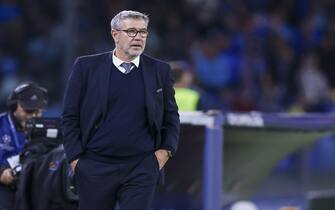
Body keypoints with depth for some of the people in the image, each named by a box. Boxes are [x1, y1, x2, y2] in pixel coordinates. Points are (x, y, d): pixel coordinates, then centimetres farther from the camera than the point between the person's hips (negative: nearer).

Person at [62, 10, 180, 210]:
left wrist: (166, 150, -1)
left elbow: (171, 117, 13)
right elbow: (70, 117, 4)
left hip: (141, 169, 0)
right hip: (96, 167, 0)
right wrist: (75, 157, -3)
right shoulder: (87, 67, 2)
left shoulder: (160, 71, 6)